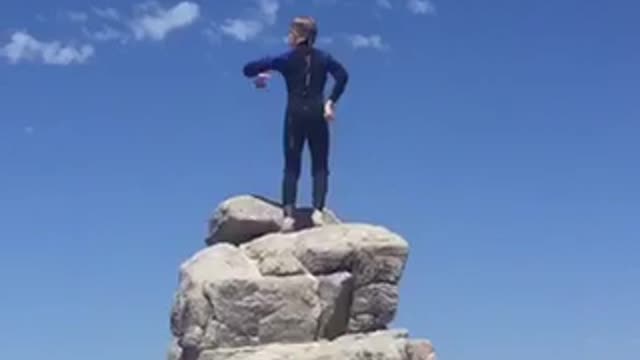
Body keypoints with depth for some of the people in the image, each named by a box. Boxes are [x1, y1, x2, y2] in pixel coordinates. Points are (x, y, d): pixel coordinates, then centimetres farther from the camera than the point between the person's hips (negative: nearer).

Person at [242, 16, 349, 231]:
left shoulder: (286, 59, 2)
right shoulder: (323, 58, 7)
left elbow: (248, 69, 1)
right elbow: (342, 75, -10)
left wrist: (260, 75, 22)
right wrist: (331, 102, -8)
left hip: (295, 115, -1)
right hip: (317, 114, 1)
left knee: (291, 167, 3)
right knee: (320, 167, 4)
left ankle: (288, 214, -11)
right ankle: (318, 210, -14)